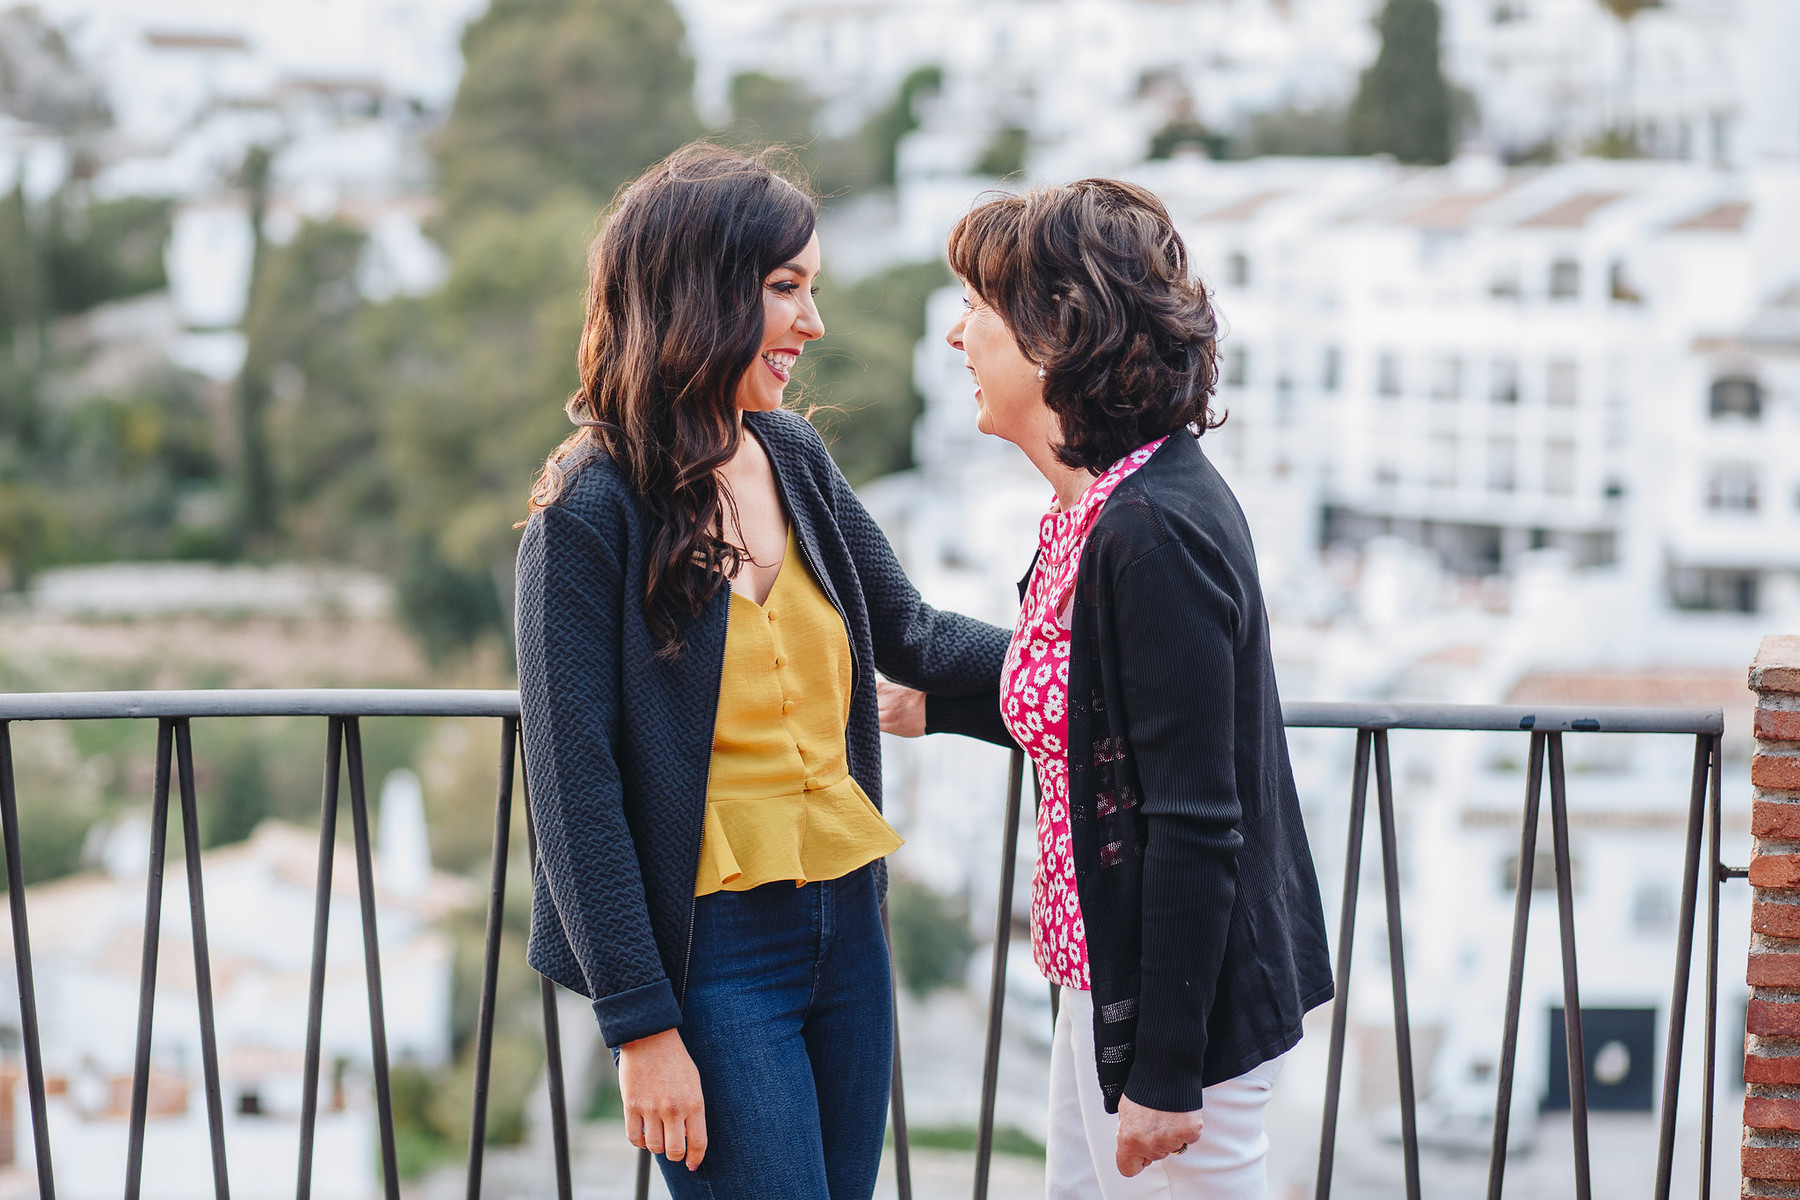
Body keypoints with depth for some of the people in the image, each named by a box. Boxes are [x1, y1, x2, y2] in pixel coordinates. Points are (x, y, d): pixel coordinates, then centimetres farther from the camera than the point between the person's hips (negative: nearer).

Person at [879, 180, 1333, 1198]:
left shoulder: (1154, 529, -23)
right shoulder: (1104, 503, 7)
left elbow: (1195, 823, -24)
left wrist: (1166, 1072, -22)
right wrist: (936, 705, 30)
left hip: (1181, 1001, -10)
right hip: (1107, 977, 10)